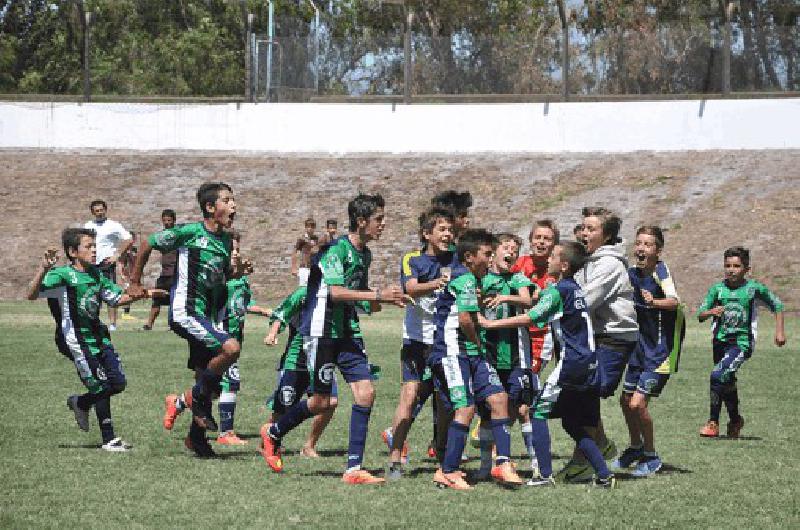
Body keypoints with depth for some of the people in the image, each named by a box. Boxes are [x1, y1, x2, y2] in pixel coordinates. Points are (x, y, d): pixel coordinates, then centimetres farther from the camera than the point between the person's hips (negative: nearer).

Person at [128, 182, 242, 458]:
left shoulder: (225, 240, 10)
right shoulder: (189, 233, -11)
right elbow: (148, 244, -1)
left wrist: (236, 271, 2)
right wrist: (135, 283, 5)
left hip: (208, 315, 8)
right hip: (185, 311, -8)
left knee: (206, 375, 11)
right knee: (231, 347, -26)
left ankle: (197, 436, 26)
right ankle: (199, 397, -6)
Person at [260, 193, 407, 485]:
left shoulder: (365, 254, 11)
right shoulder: (336, 249, -16)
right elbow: (336, 291, -29)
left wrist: (386, 299, 8)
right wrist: (378, 295, -32)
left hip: (348, 332, 8)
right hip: (321, 330, -8)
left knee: (365, 392, -8)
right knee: (321, 402, -1)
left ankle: (354, 468, -5)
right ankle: (273, 433, 27)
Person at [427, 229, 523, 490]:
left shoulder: (468, 278, 19)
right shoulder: (465, 278, -13)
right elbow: (464, 319, -21)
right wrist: (477, 341, -6)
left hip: (471, 354, 10)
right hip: (452, 353, -10)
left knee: (498, 398, 1)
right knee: (466, 409, -13)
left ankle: (503, 463, -1)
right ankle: (448, 472, -7)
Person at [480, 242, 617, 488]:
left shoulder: (559, 291, -9)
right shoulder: (575, 289, 18)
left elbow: (529, 318, -15)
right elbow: (538, 298, 31)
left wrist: (491, 323, -10)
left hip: (572, 364, -8)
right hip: (590, 366, 8)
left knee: (539, 412, -1)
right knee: (573, 424, 14)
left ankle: (545, 475, -8)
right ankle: (604, 475, 7)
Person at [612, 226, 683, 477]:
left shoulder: (661, 272, -19)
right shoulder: (632, 273, 2)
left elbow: (674, 301, -37)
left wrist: (655, 302, -56)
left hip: (661, 350, -8)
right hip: (640, 348, 8)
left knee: (637, 403, -14)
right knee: (626, 400, 15)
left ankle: (651, 456, 4)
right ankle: (636, 447, 38)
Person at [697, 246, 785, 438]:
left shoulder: (754, 288, -5)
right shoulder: (717, 289, -1)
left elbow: (777, 306, 10)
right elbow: (700, 315, -5)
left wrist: (779, 331, 5)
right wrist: (711, 312, -26)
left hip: (742, 342, -4)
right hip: (720, 341, 4)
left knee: (718, 375, -22)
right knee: (727, 382, 15)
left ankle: (713, 422, -12)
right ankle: (735, 420, 37)